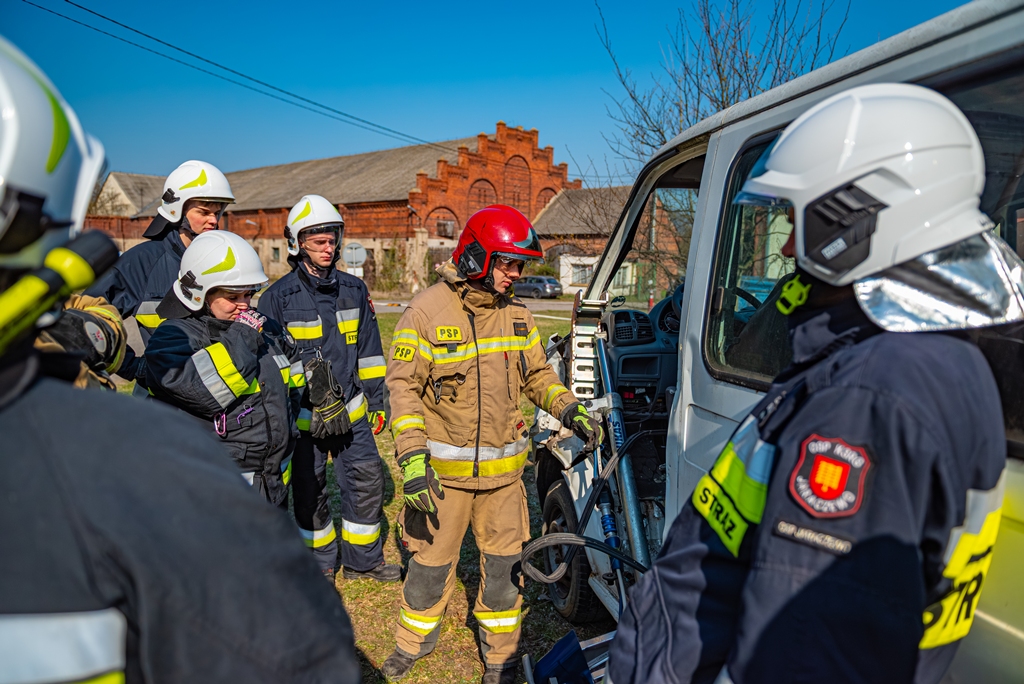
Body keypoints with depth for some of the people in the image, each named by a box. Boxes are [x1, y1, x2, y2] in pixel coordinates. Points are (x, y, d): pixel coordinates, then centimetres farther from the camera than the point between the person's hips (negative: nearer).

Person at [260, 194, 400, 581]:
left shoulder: (354, 290, 6)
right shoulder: (278, 297, -6)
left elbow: (369, 348, 11)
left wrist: (376, 399, 10)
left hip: (351, 409, 3)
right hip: (304, 415, -3)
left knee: (367, 480, 7)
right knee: (310, 491, 9)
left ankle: (363, 559, 27)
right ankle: (321, 564, 30)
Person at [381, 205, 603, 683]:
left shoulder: (516, 313, 4)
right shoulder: (427, 311, -12)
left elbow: (536, 373, 14)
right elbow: (403, 386, -12)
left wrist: (570, 410, -2)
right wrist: (413, 458, -20)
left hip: (504, 466, 4)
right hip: (445, 466, -4)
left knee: (505, 563, 12)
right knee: (432, 560, 12)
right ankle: (415, 639, 40)